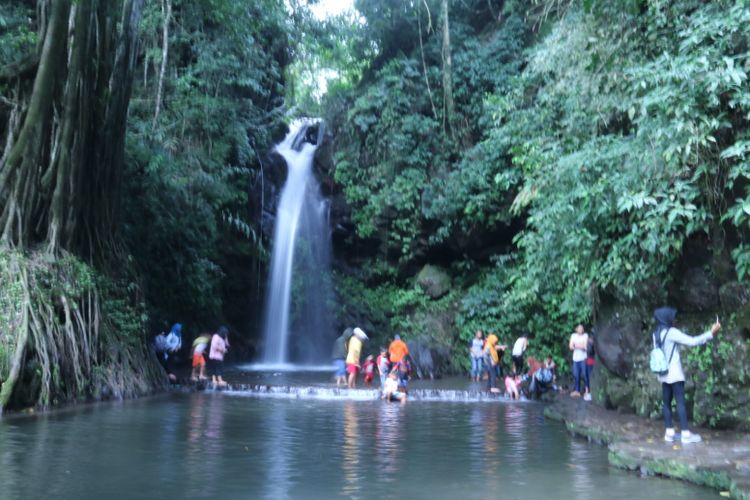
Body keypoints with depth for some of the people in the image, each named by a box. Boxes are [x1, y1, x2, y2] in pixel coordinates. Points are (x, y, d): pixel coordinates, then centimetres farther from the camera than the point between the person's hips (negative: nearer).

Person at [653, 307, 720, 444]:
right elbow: (692, 341, -18)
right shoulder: (672, 332, -14)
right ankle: (685, 433, -4)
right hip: (674, 373, -7)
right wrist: (711, 333, -15)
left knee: (667, 403, 8)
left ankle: (669, 432, 9)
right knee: (681, 402, -4)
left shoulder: (656, 334, 8)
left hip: (663, 374, 7)